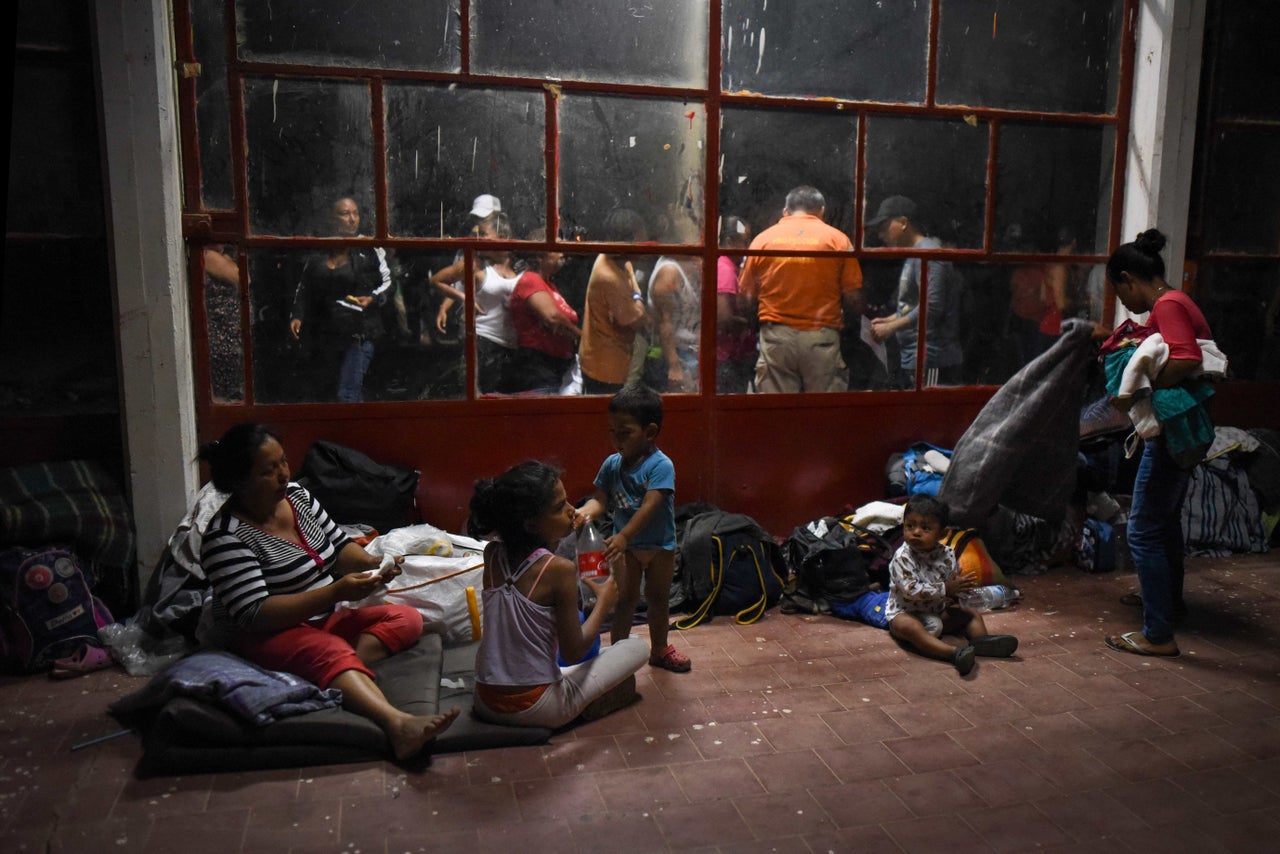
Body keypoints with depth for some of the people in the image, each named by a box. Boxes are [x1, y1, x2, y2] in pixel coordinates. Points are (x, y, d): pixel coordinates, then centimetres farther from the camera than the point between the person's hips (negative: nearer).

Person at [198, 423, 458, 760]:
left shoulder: (297, 495, 3)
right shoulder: (226, 538, -19)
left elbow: (339, 545, 13)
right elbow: (255, 615, -25)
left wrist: (370, 563, -11)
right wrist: (336, 593, -32)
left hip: (324, 619, 8)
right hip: (265, 635, -8)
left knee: (407, 619, -9)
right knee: (332, 652, -38)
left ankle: (343, 673, -34)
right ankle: (397, 724, -61)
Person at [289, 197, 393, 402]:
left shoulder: (370, 249, -5)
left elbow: (388, 283, 3)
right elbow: (304, 287, 15)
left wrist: (373, 299, -14)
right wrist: (297, 316, 5)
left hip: (360, 333, -4)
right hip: (328, 332, 4)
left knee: (348, 394, -12)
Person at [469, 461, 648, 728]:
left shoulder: (491, 554, -4)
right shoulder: (560, 569, -19)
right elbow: (573, 652, -13)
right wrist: (604, 602, 1)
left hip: (485, 703, 6)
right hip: (535, 708, -5)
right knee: (636, 647, 9)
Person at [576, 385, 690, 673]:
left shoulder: (661, 465, -21)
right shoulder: (611, 464, -5)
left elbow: (650, 506, -30)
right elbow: (600, 498, -7)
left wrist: (623, 536, -38)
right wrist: (586, 511, -30)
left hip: (660, 545, -2)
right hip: (626, 545, 2)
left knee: (658, 597, 16)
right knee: (626, 598, 3)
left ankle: (659, 649, 34)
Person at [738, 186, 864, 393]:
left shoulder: (763, 238, 5)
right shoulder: (837, 239, 2)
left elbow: (748, 298, 6)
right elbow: (852, 297, 0)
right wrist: (856, 321, 21)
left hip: (776, 337, 1)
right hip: (822, 337, -1)